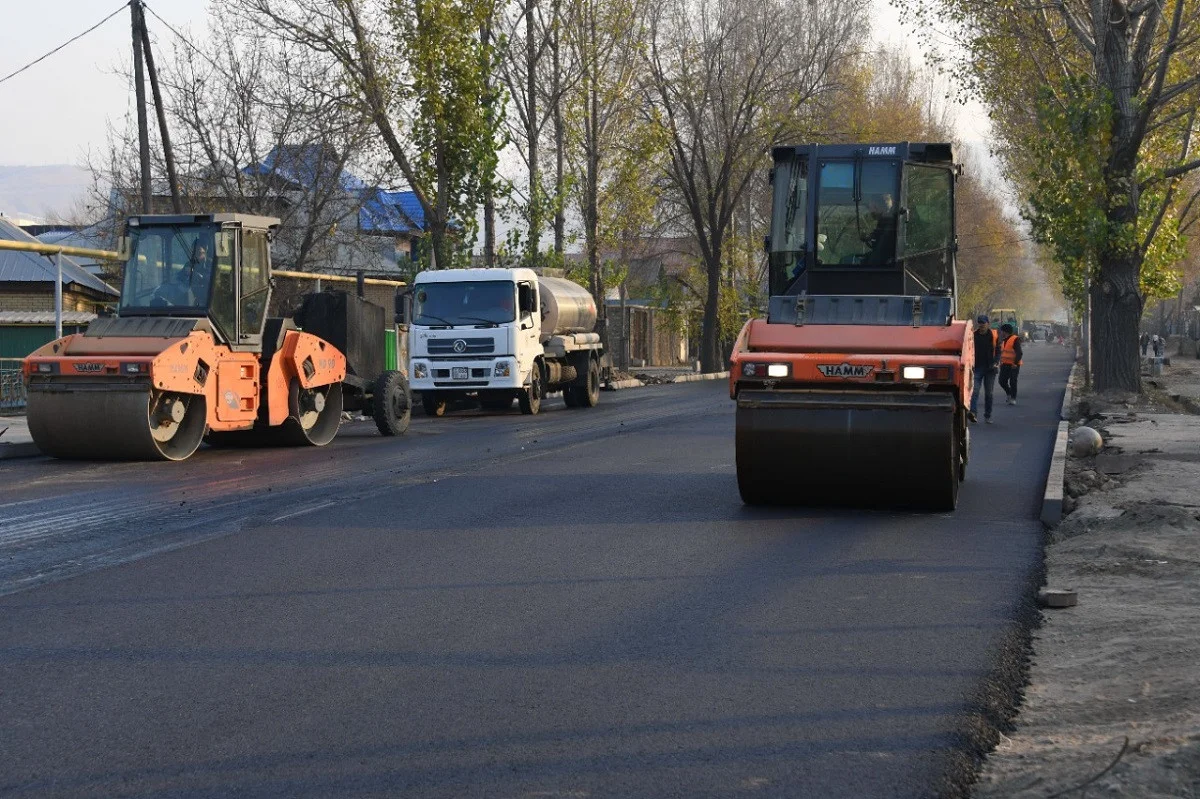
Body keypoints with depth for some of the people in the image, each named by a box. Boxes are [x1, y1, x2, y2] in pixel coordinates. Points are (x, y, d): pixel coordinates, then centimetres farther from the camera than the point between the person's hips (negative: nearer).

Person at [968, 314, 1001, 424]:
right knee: (975, 391, -16)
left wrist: (995, 362, -10)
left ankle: (988, 416, 15)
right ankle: (973, 413, -27)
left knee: (989, 393, 7)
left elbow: (998, 351, 6)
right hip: (977, 368, -1)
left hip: (990, 369, 1)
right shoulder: (973, 335, 3)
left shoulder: (994, 335, 4)